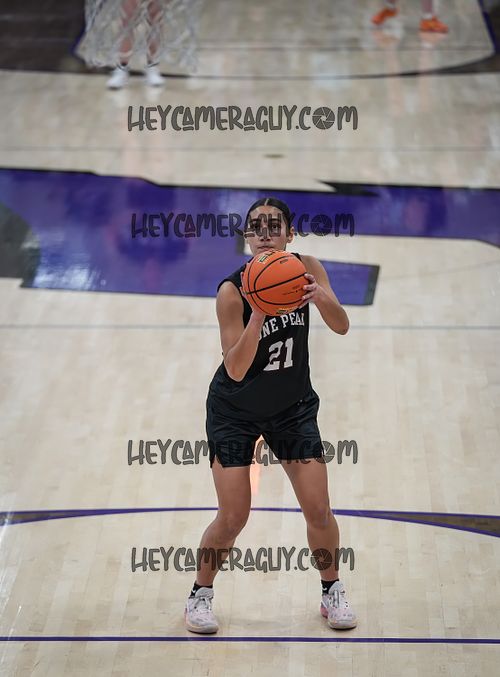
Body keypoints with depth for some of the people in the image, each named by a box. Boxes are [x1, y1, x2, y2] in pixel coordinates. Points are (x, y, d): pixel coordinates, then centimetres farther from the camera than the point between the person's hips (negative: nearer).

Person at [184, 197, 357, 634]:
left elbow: (342, 327, -18)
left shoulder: (306, 269, -11)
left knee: (318, 511, 0)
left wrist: (320, 296, -38)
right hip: (235, 412, -3)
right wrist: (259, 314, -43)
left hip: (293, 407, 3)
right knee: (233, 519, -6)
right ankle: (201, 594, 19)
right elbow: (235, 370, -29)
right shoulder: (232, 291, -24)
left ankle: (332, 591, 24)